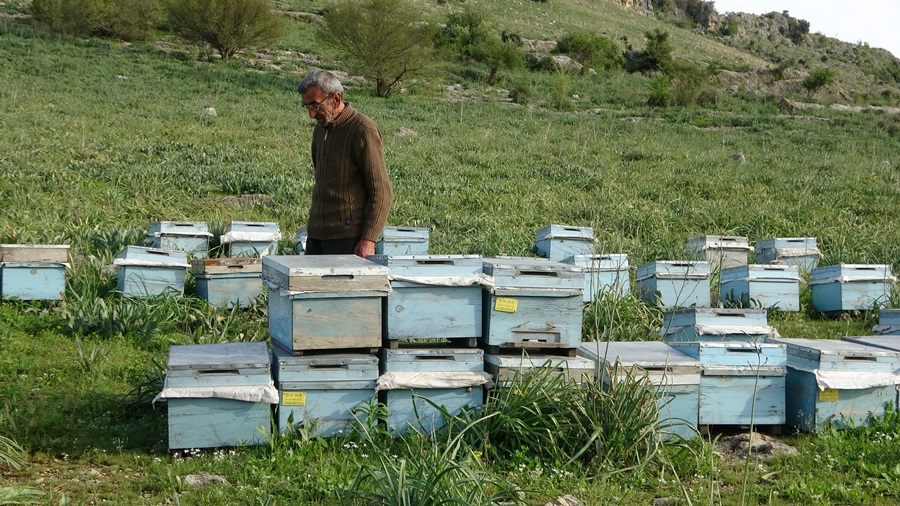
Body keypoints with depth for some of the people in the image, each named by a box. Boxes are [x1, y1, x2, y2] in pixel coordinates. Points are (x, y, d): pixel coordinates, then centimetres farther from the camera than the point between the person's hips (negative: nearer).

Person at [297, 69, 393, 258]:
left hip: (348, 238, -8)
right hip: (317, 234, 8)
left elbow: (382, 192, -15)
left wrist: (369, 239, -20)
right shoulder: (321, 128, 13)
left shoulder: (363, 130, -12)